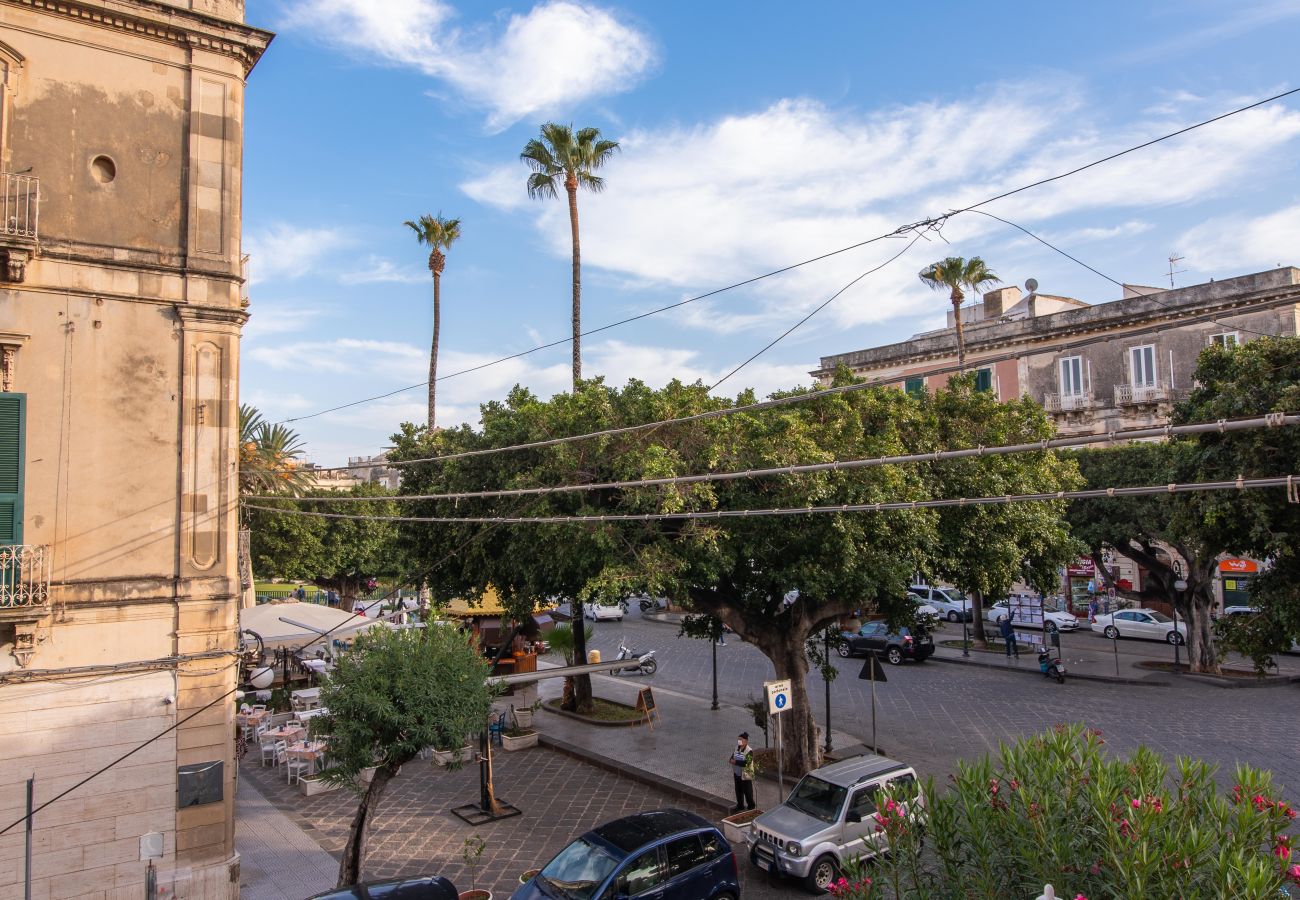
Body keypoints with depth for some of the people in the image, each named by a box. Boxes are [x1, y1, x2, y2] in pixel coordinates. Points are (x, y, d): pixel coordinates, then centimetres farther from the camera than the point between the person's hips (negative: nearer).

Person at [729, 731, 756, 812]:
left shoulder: (749, 751, -19)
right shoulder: (737, 748, 4)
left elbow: (746, 763, -27)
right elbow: (732, 757, 10)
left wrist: (735, 762, -25)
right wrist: (731, 759, -14)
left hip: (746, 775, -7)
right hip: (737, 774, 7)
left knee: (748, 792, 4)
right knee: (738, 791, 18)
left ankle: (751, 808, 19)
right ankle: (740, 806, 34)